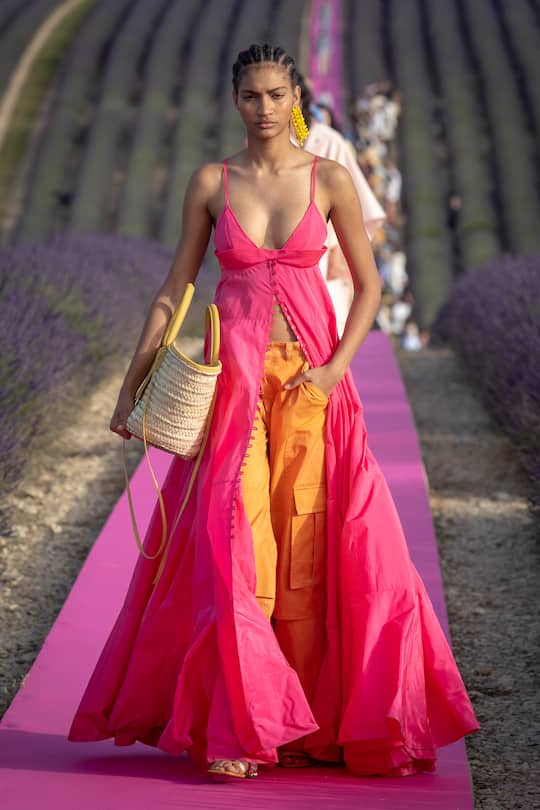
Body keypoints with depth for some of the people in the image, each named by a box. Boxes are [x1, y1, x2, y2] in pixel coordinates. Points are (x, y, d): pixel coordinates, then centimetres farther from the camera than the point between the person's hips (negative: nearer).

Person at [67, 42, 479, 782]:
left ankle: (308, 723, 10)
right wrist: (132, 383, 4)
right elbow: (173, 289, 7)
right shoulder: (210, 183, 4)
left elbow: (369, 285, 5)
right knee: (231, 546, -7)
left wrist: (336, 367, -9)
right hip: (231, 380, 0)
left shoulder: (330, 180, 2)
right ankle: (233, 728, -3)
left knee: (309, 547, -1)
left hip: (310, 382, 0)